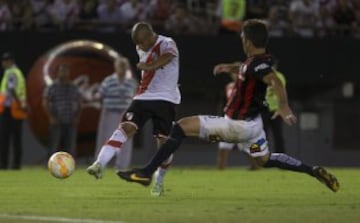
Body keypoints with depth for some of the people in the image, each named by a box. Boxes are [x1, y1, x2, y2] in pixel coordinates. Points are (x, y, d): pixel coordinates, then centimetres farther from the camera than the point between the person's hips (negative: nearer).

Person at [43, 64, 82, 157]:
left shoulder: (74, 88, 14)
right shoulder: (51, 88, -1)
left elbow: (79, 104, 19)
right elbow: (45, 104, -4)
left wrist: (77, 117, 5)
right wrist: (51, 117, -12)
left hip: (71, 123, 4)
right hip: (57, 122, -4)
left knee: (70, 148, 2)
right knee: (54, 147, -6)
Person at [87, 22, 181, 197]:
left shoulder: (167, 44, -12)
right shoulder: (142, 50, 10)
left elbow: (166, 57, -37)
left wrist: (149, 66, -56)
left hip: (165, 99, -4)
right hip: (143, 97, 4)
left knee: (163, 140, -3)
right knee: (126, 127, -16)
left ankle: (159, 181, 20)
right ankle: (100, 164, -29)